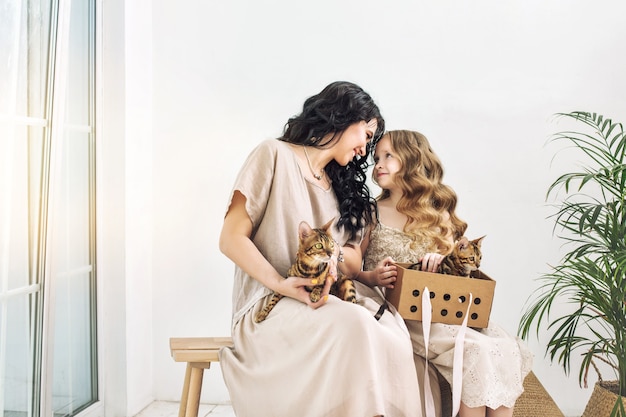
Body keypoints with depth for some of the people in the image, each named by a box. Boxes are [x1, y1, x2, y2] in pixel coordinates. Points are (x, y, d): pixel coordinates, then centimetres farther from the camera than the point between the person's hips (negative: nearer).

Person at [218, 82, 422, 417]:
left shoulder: (341, 186, 21)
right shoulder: (276, 155, 0)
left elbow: (355, 260, 15)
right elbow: (231, 238, -7)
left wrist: (334, 253, -9)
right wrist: (282, 284, -21)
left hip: (329, 305, 5)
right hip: (269, 306, -5)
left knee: (391, 336, -26)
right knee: (356, 326, -32)